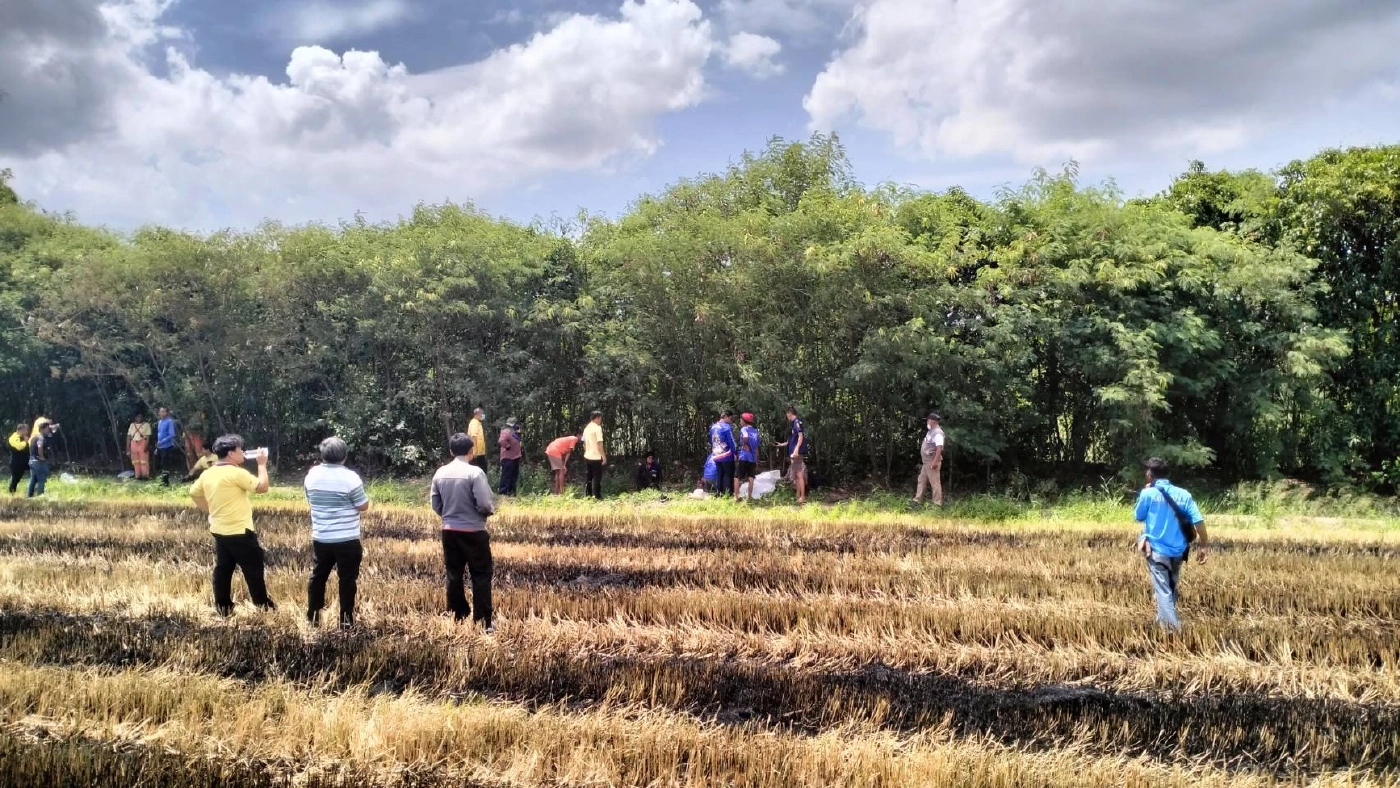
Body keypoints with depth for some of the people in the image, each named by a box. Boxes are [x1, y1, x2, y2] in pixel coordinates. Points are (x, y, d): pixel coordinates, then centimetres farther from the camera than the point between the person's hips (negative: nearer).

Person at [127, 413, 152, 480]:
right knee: (135, 461, 5)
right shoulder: (132, 425, 15)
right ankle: (138, 475, 9)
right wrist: (128, 448, 6)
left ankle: (145, 475, -6)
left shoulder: (146, 425, 2)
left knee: (144, 461, -6)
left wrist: (146, 446, -17)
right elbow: (129, 437, 12)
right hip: (134, 444, 4)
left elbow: (148, 437, -6)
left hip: (143, 443, -4)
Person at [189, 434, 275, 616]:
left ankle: (223, 607, 20)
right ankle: (263, 604, 14)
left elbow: (193, 493, 17)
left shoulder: (207, 474, 5)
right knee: (253, 568, 5)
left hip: (219, 531, 8)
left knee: (223, 569, 14)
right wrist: (262, 464, -9)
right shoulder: (236, 473, -20)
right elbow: (262, 487, -19)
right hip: (239, 532, -8)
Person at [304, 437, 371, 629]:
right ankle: (346, 620, 9)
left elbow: (310, 502, 14)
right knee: (347, 579, 5)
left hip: (320, 538, 5)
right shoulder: (350, 477, -16)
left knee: (318, 576, 17)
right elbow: (364, 506, -10)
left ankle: (312, 617, 26)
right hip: (347, 540, -5)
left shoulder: (311, 475, 0)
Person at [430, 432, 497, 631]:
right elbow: (484, 504, -18)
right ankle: (484, 621, 6)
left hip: (449, 531, 5)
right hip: (473, 532, -5)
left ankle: (458, 618, 22)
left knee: (454, 575, 13)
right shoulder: (475, 472, -16)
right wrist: (492, 510, 4)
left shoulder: (440, 473, 1)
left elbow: (435, 505, 8)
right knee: (481, 576, 5)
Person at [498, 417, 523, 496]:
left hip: (515, 457, 11)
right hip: (508, 458, -11)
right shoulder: (506, 432, -18)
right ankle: (502, 491, -4)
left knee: (514, 475, 15)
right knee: (506, 475, -8)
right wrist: (508, 446, -24)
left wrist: (521, 447, 13)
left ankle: (511, 490, 24)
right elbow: (501, 441, -35)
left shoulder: (514, 433, 15)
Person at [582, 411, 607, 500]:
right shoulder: (597, 428, -14)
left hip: (587, 456, 8)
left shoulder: (587, 428, 11)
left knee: (589, 476, 15)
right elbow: (599, 444, -18)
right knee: (597, 477, -1)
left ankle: (587, 495, 19)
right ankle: (596, 496, 1)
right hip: (596, 457, -8)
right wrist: (604, 456, -14)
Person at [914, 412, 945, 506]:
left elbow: (939, 448, -25)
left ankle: (937, 504, -2)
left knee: (935, 483, -6)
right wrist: (922, 460, 22)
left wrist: (935, 462, -30)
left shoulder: (937, 433, -17)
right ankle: (917, 501, 22)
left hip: (932, 461, -11)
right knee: (921, 481, 15)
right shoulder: (931, 431, 15)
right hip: (926, 461, 11)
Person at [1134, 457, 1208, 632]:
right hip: (1178, 551, 4)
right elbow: (1199, 521, -2)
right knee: (1171, 588, 21)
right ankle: (1163, 620, 32)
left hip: (1157, 550, -4)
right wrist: (1202, 546, 4)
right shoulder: (1183, 494, 2)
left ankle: (1173, 629, -11)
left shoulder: (1148, 493, -8)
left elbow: (1138, 517, 6)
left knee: (1163, 591, -3)